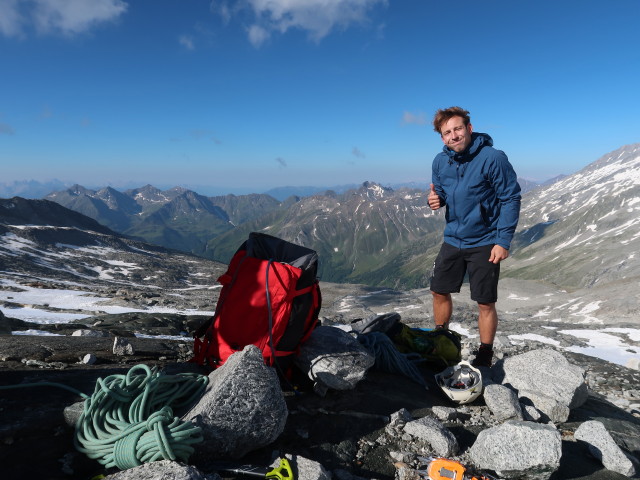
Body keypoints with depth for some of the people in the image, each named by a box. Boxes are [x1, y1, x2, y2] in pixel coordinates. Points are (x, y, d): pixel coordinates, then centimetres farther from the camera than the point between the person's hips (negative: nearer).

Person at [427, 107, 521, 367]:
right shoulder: (440, 162, 0)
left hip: (485, 244, -5)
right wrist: (435, 199, -12)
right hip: (452, 239, 6)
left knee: (485, 304, 3)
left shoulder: (493, 158, -15)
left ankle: (484, 357, 22)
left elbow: (511, 199, -12)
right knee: (439, 292, 14)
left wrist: (503, 241, -16)